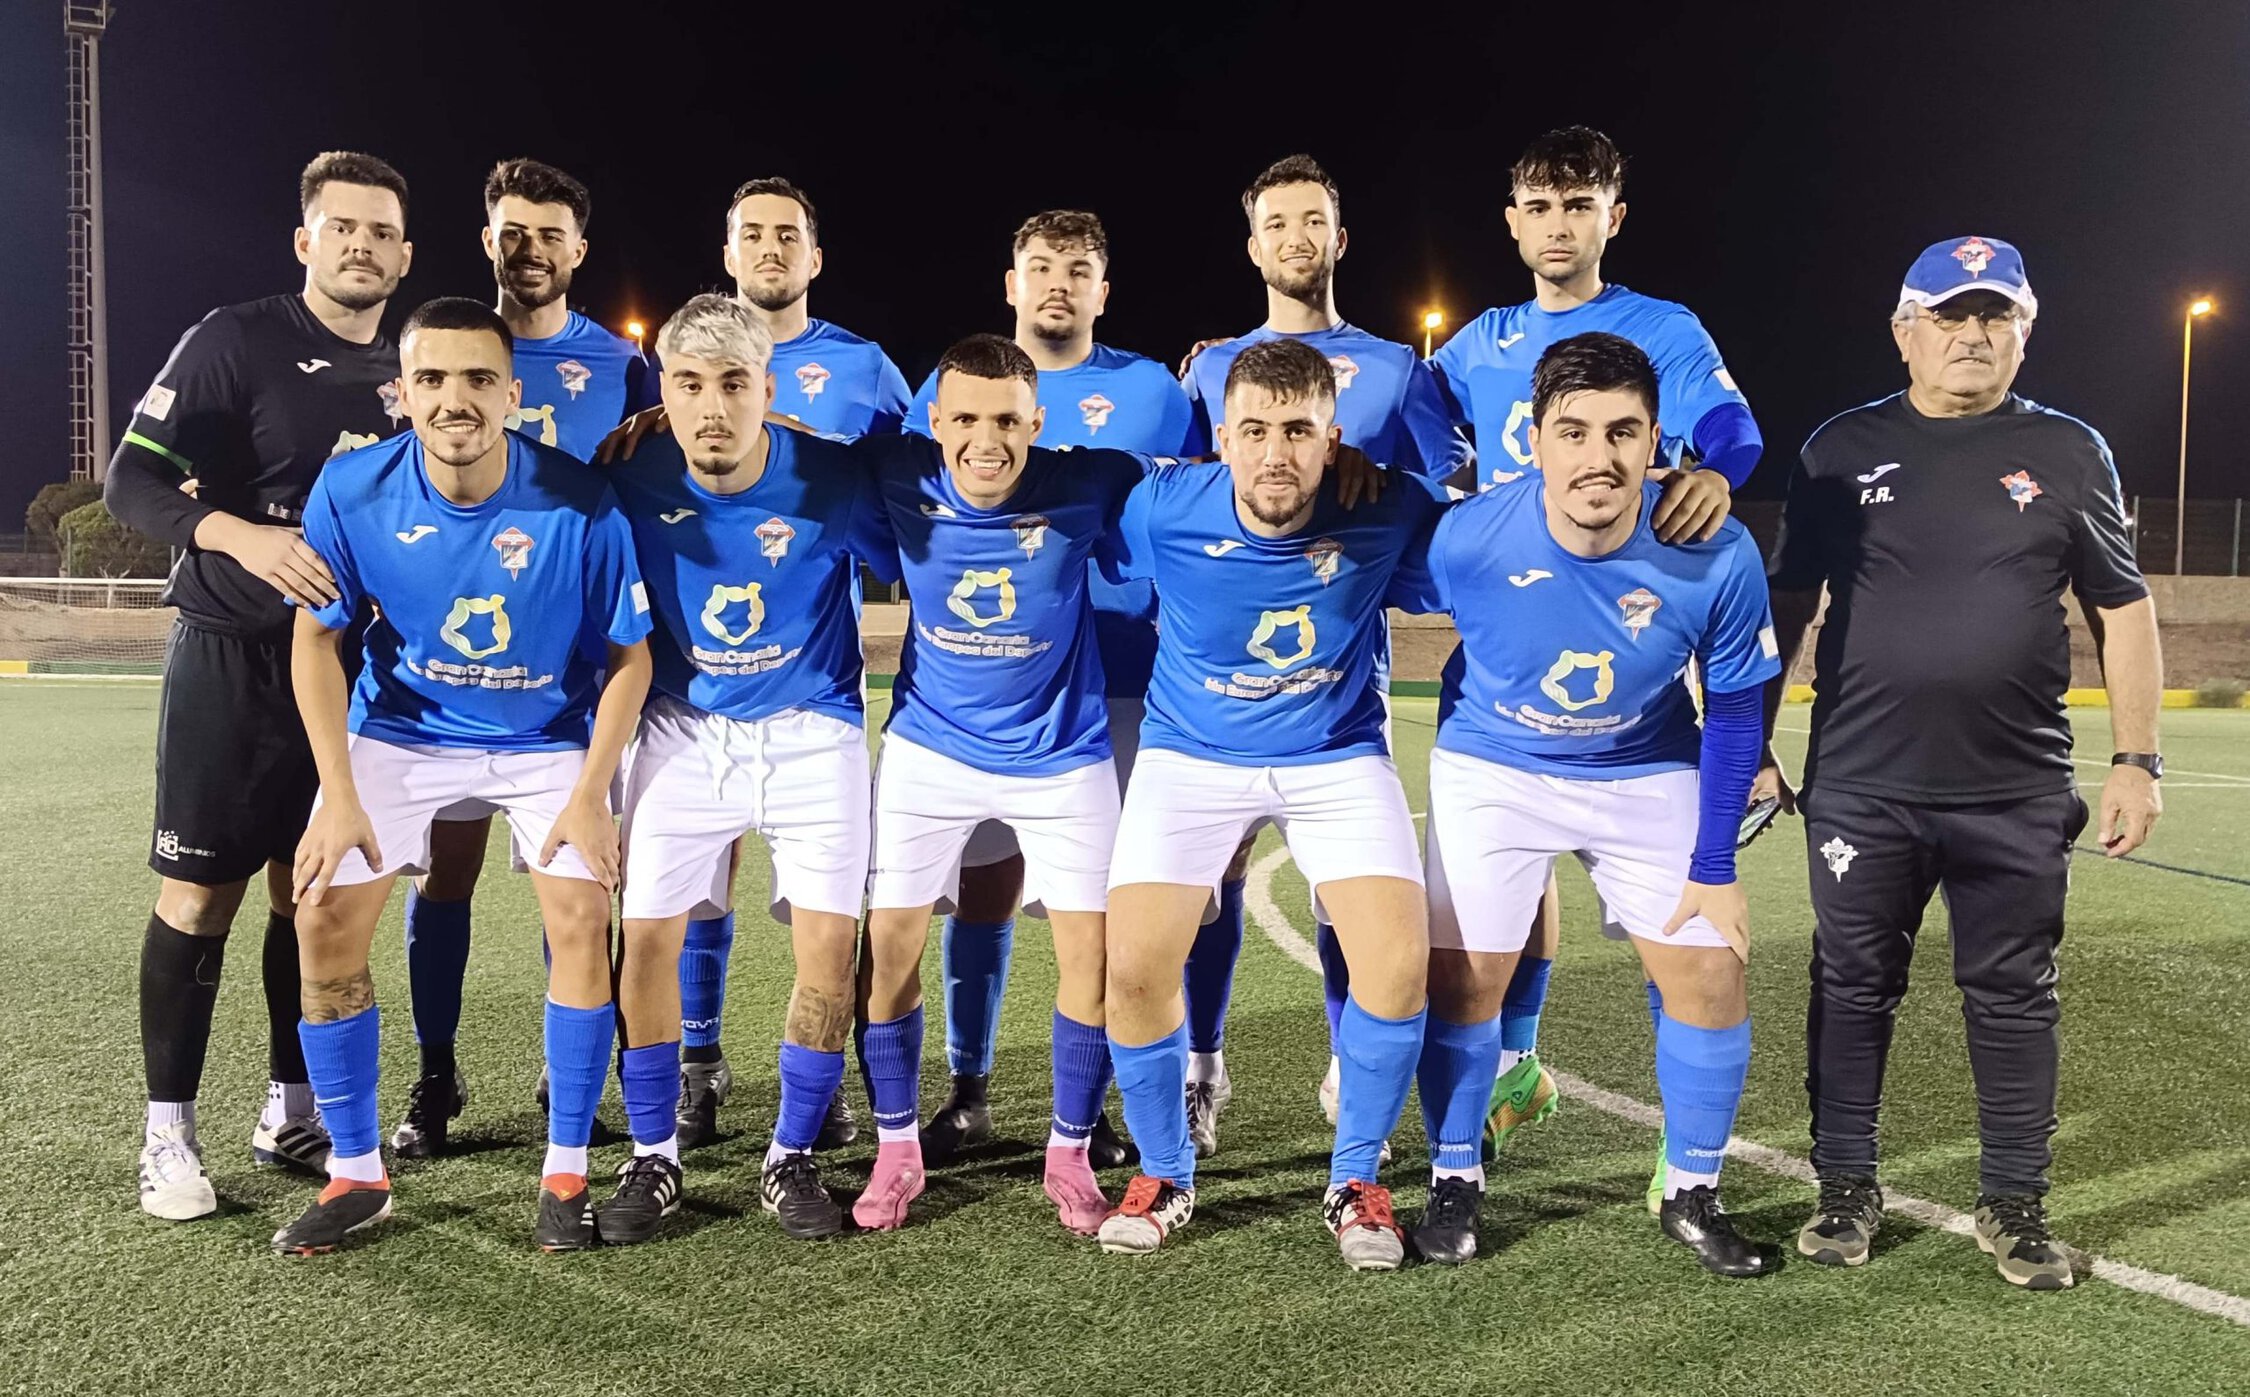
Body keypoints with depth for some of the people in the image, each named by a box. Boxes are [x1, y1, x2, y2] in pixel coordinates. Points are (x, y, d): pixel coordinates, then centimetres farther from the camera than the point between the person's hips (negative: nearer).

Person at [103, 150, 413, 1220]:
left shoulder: (406, 376, 10)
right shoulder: (235, 340, -6)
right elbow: (132, 479, -12)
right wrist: (245, 536, -27)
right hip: (231, 658, -5)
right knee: (201, 893, -1)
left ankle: (291, 1115, 22)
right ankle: (169, 1132, 12)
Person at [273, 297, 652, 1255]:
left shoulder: (580, 503, -23)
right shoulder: (352, 490, -17)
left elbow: (627, 655, -12)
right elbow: (317, 638, -5)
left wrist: (588, 798, -15)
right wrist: (339, 797, -10)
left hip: (547, 738, -1)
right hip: (401, 730, 2)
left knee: (582, 918, -16)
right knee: (324, 921, -8)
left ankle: (566, 1174, 2)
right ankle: (356, 1174, 11)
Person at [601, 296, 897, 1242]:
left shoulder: (830, 480, -17)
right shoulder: (635, 482, -12)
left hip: (813, 732, -1)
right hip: (685, 732, 2)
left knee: (828, 939, -7)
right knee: (647, 934, -3)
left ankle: (791, 1158, 13)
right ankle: (654, 1158, 16)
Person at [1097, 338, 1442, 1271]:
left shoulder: (1382, 514, -18)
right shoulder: (1163, 511, -18)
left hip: (1338, 757, 0)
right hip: (1191, 756, 0)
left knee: (1398, 963, -16)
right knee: (1135, 967, -12)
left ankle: (1355, 1179, 10)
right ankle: (1165, 1176, 15)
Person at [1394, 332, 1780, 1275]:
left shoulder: (1717, 557, -24)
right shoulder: (1467, 539, -28)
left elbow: (1733, 712, -9)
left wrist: (1712, 867, -6)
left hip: (1651, 778, 1)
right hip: (1492, 771, -1)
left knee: (1711, 977, 0)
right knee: (1462, 979, -1)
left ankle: (1692, 1196, 23)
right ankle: (1454, 1181, 23)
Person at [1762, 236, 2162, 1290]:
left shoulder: (2068, 452, 5)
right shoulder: (1842, 449, 5)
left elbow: (2122, 612, 7)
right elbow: (1788, 600, 8)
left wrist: (2137, 759, 0)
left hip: (2017, 793, 0)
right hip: (1859, 787, 0)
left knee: (2014, 997, 8)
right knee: (1854, 987, 8)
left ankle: (2015, 1205, 23)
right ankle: (1847, 1189, 22)